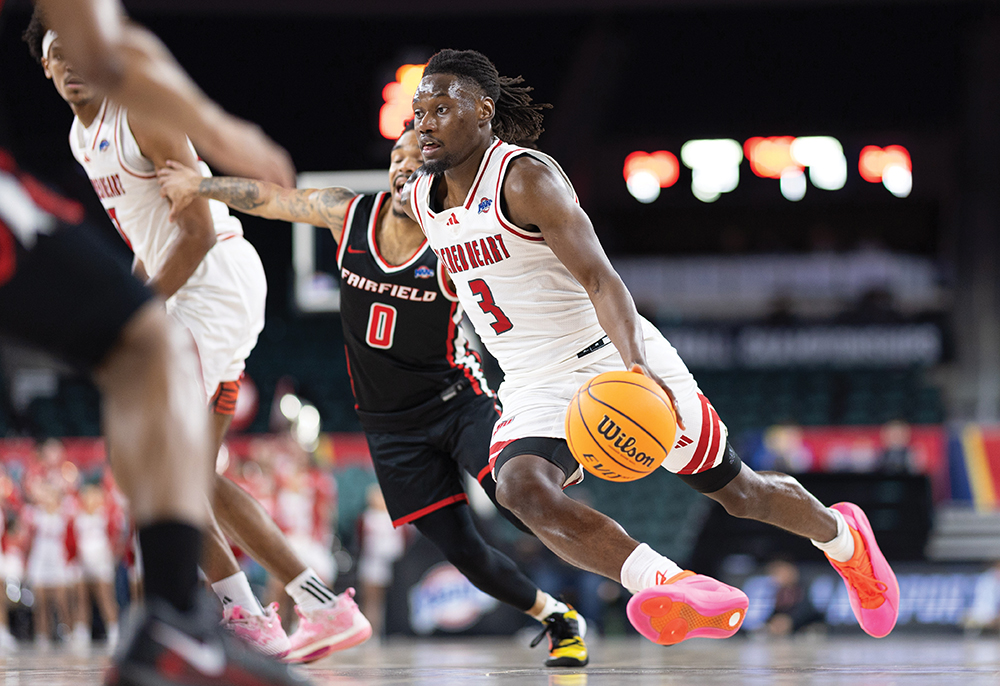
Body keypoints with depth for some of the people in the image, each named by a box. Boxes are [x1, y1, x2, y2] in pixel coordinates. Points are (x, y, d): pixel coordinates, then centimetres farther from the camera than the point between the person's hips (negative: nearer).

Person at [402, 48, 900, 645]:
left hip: (615, 360, -5)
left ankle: (842, 536, 42)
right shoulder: (420, 199, 3)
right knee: (521, 488, -29)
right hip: (536, 390, 5)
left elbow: (599, 276, -30)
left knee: (738, 492, 10)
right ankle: (673, 588, -42)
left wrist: (634, 368, -45)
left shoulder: (527, 177, -19)